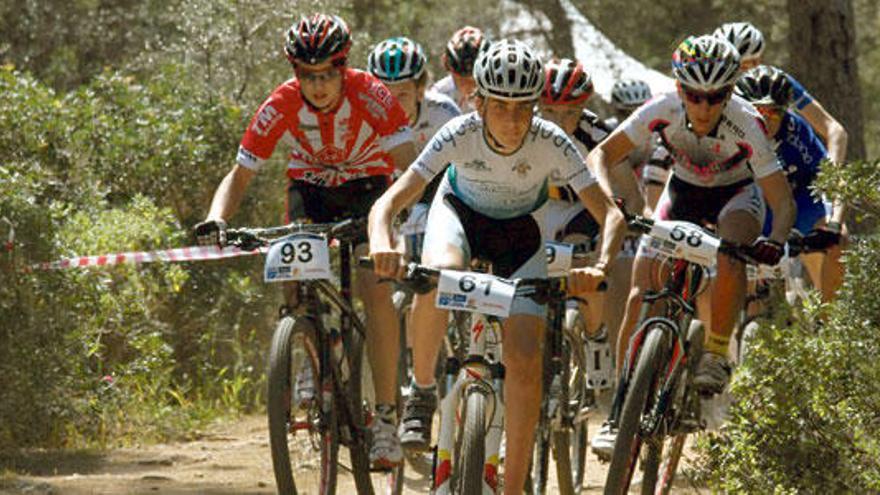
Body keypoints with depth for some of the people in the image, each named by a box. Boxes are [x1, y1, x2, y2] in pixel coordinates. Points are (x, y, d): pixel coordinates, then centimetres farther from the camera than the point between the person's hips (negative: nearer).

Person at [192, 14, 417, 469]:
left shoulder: (370, 95, -28)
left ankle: (386, 417, -15)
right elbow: (240, 175, -19)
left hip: (366, 185, -2)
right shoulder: (281, 106, -24)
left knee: (375, 290, -20)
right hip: (310, 187, 2)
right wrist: (217, 219, -38)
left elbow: (408, 163, -32)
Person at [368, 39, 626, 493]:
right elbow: (389, 202, -36)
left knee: (524, 362, -16)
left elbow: (610, 214, -31)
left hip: (520, 232, 0)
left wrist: (601, 266, -52)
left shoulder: (550, 143, -30)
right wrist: (381, 244, -58)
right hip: (460, 213, 0)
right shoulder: (459, 135, -31)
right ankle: (422, 392, -13)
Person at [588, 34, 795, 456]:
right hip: (683, 192, 2)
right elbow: (600, 156, -25)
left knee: (729, 255, -36)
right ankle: (620, 413, -5)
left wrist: (775, 240, -54)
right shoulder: (662, 112, -28)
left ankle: (717, 354, -14)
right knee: (639, 297, -12)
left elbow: (782, 200, -34)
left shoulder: (746, 125, -33)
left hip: (735, 195, -2)